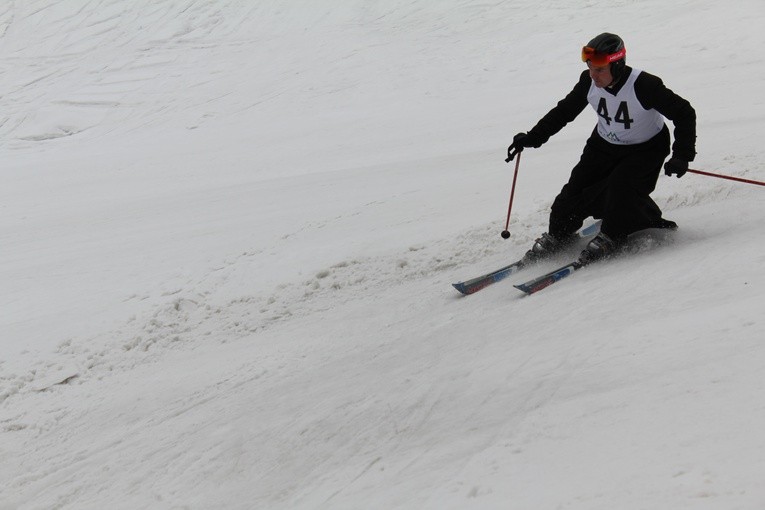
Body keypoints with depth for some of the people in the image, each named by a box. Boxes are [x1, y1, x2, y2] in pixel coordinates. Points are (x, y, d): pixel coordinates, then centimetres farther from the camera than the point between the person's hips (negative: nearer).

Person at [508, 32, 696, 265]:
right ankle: (558, 234, 15)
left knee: (622, 185, -26)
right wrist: (532, 137, -5)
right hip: (605, 144, 4)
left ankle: (610, 237, -2)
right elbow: (564, 111, 0)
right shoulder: (589, 82, -17)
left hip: (645, 148, -4)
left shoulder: (644, 86, -32)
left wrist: (682, 156, -29)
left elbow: (684, 113, -22)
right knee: (579, 186, -7)